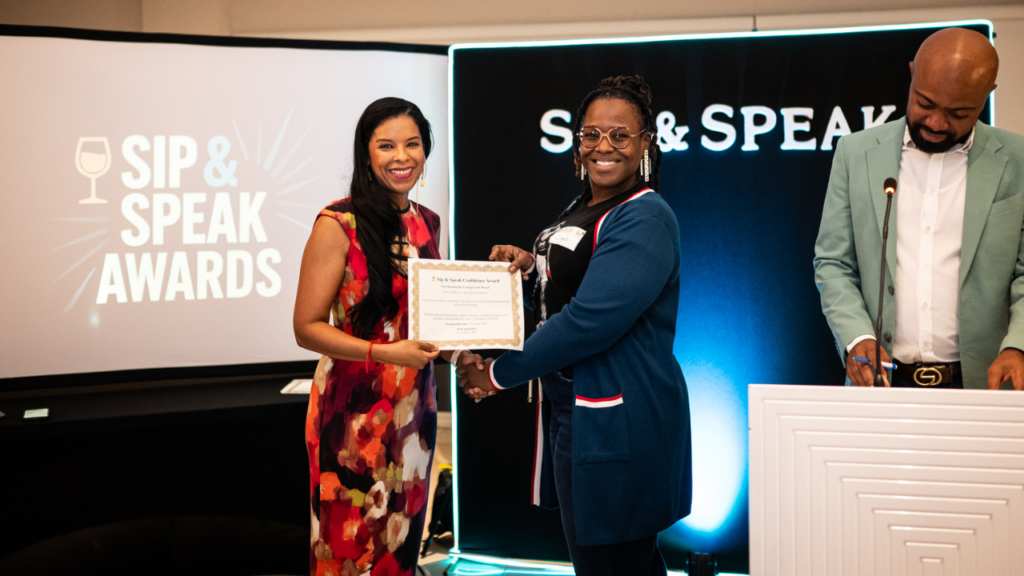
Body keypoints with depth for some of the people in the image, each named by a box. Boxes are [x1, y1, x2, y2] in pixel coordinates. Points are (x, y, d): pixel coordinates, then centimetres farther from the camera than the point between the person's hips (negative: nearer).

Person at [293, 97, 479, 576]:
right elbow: (307, 327, -12)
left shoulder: (426, 223, 9)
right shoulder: (339, 225, -11)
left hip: (414, 407, 6)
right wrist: (384, 352, -22)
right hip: (353, 409, -6)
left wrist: (458, 357, 3)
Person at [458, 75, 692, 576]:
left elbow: (591, 320, -24)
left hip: (617, 421, -9)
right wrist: (531, 267, 3)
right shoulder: (581, 211, 15)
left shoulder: (644, 219, -16)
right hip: (572, 409, 10)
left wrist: (501, 374, -15)